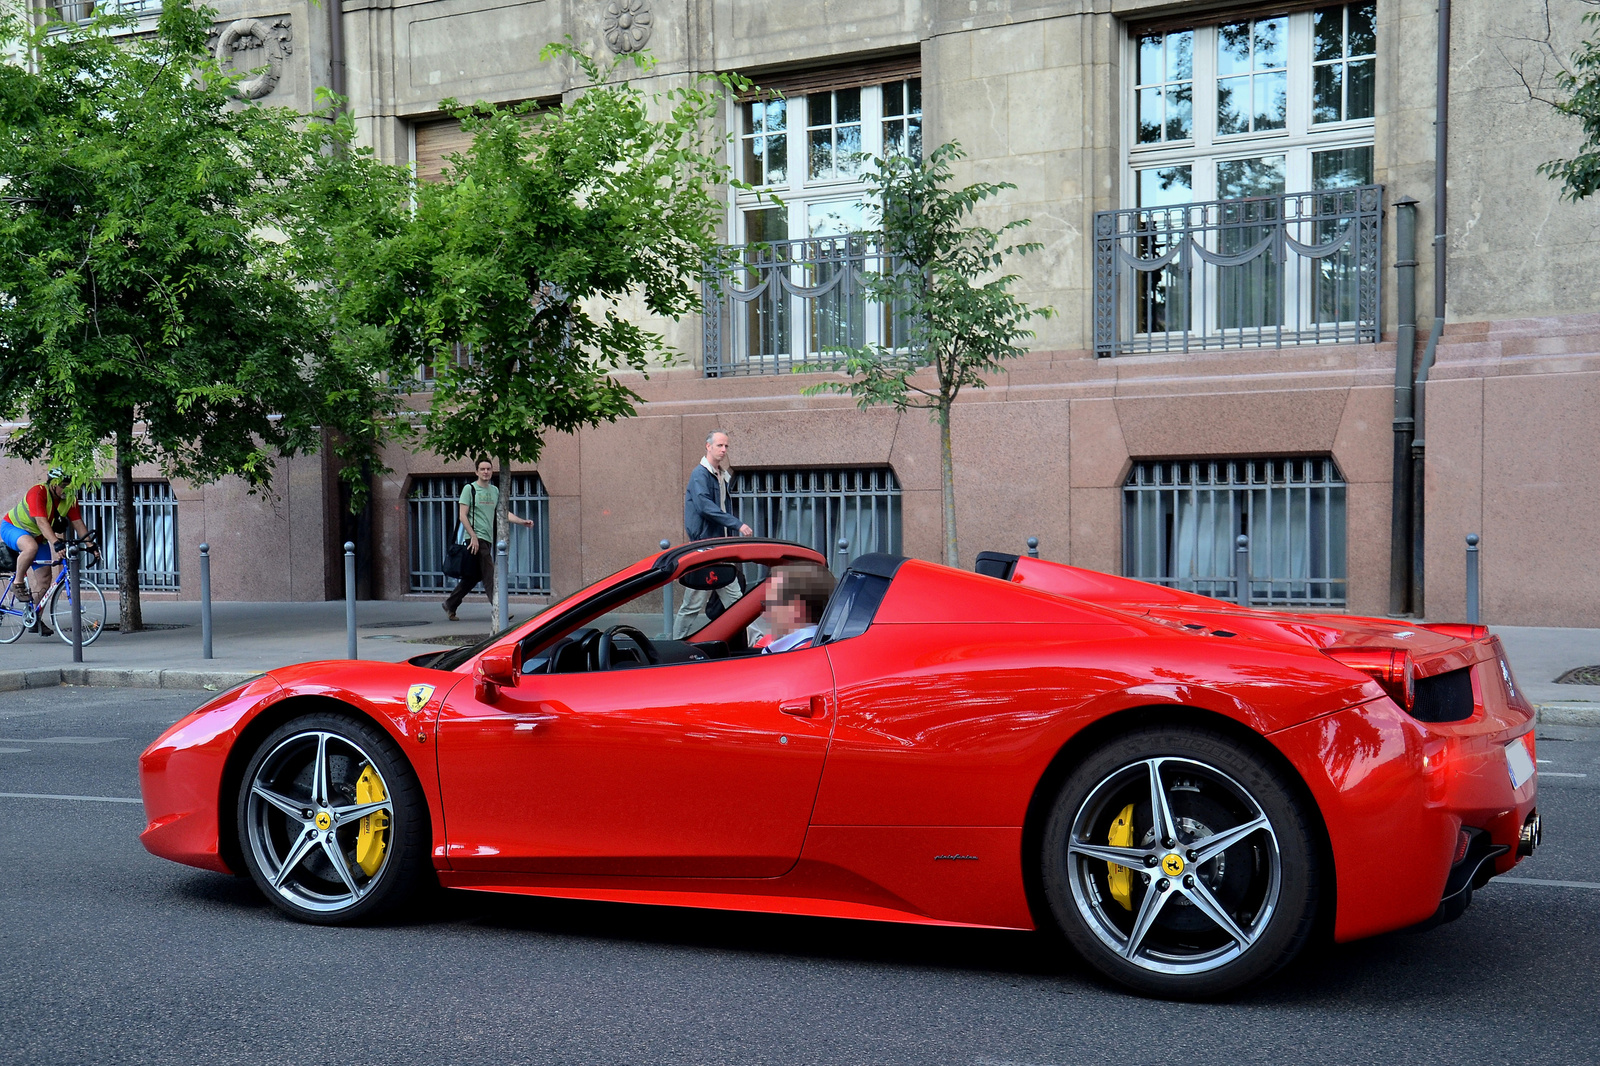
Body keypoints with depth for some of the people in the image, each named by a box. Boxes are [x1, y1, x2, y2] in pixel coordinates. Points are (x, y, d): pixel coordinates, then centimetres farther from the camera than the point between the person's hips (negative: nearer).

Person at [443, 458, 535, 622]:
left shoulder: (495, 491, 15)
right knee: (490, 576, -12)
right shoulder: (470, 489, -3)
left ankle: (450, 604, 24)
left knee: (474, 576, 11)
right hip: (476, 538, -7)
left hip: (488, 539, 7)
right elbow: (462, 516, -7)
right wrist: (473, 537, -15)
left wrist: (522, 521, -3)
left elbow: (504, 513, 13)